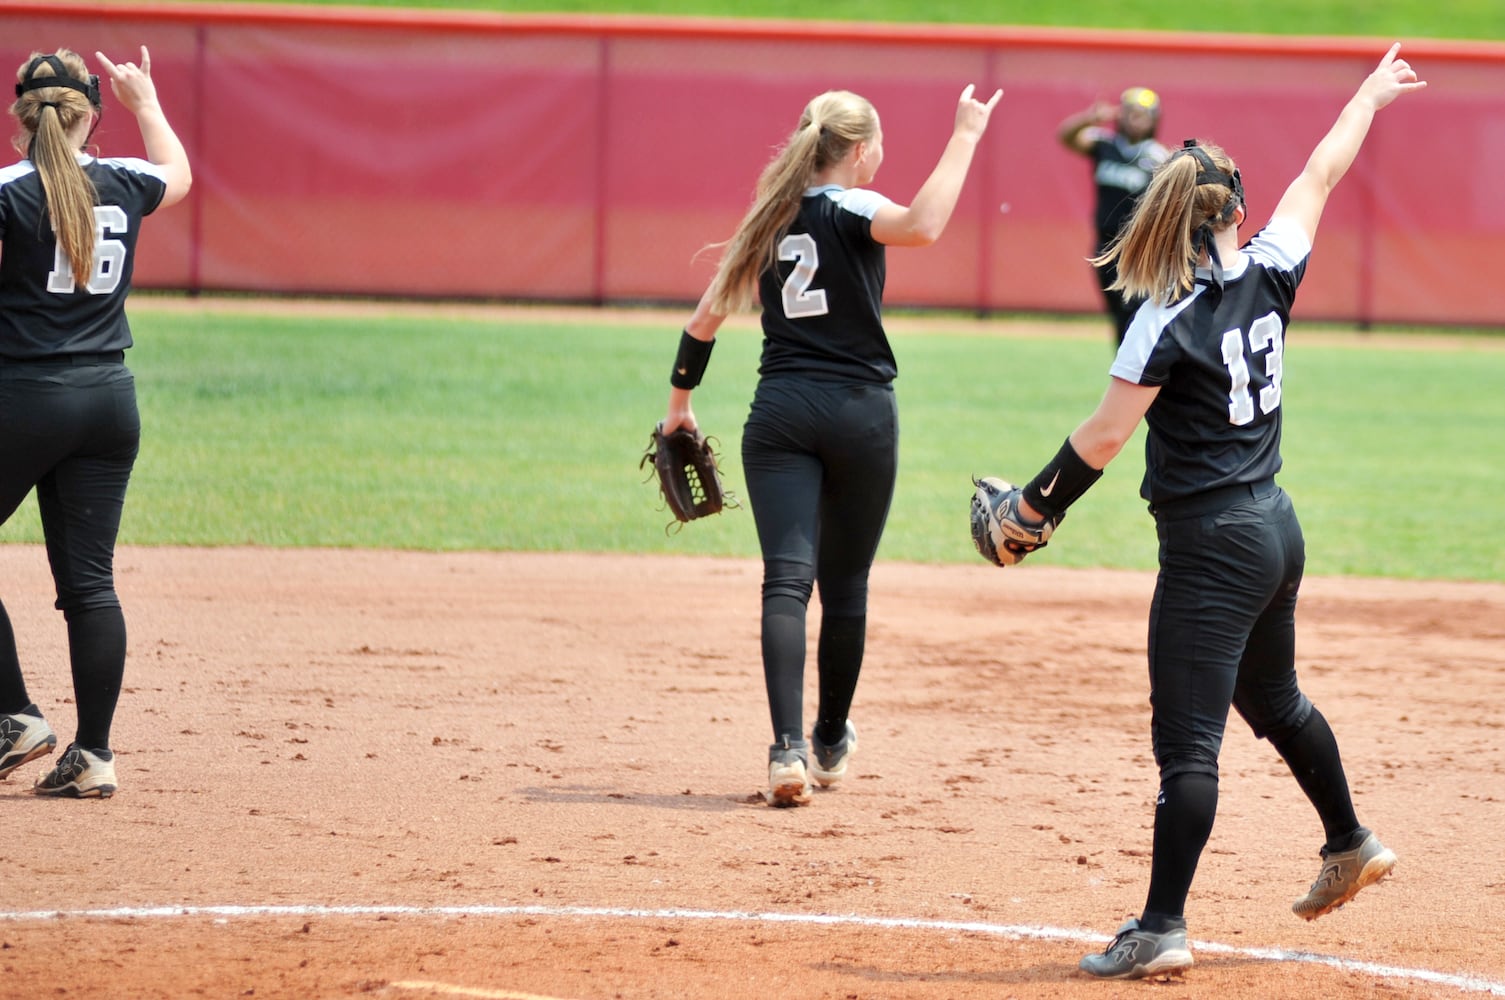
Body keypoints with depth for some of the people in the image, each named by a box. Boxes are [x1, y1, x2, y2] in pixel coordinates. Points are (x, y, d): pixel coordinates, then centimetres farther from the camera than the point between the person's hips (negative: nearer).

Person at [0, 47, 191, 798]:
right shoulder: (123, 184, 6)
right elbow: (178, 173, 29)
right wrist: (146, 102, 43)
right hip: (109, 398, 5)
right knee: (89, 579, 5)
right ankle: (93, 756, 4)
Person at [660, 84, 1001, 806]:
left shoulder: (771, 217, 12)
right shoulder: (848, 208, -6)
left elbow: (707, 316, 18)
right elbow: (922, 227, -29)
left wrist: (680, 401, 29)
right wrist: (965, 137, -21)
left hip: (779, 413, 3)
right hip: (858, 410, -3)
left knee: (787, 579, -8)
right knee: (845, 584, 13)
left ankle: (788, 748, -25)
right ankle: (830, 744, 27)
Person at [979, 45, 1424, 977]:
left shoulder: (1171, 317, -16)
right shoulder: (1269, 276, 0)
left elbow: (1104, 435, -16)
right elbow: (1322, 175, 15)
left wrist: (1033, 505, -4)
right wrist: (1371, 97, 29)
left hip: (1213, 546, -7)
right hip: (1277, 530, 7)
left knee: (1188, 741, -9)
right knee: (1273, 698, 29)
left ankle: (1163, 928, -12)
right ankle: (1351, 846, 45)